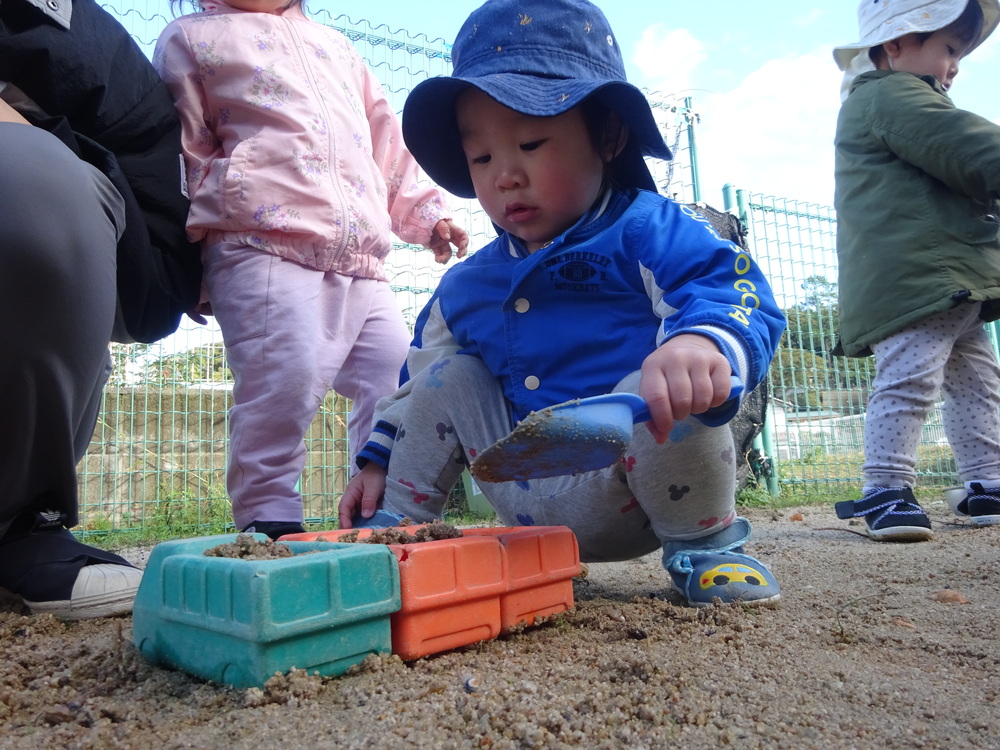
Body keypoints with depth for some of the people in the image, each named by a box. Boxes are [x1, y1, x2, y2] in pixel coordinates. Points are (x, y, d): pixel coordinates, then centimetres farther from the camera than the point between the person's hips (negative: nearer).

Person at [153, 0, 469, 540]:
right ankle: (267, 517, -5)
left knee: (397, 375, 1)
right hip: (263, 252, -5)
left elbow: (387, 139, 31)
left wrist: (425, 213, 24)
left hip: (361, 264, 6)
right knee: (286, 375, -22)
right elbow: (184, 156, 9)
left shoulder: (334, 45, 31)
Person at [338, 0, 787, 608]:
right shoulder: (465, 286, 11)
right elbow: (417, 377, 22)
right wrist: (378, 462, 19)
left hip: (628, 495, -5)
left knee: (660, 391, -34)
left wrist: (705, 343, -46)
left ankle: (703, 541, -6)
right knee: (449, 378, 0)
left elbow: (738, 291, -22)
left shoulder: (646, 231, -7)